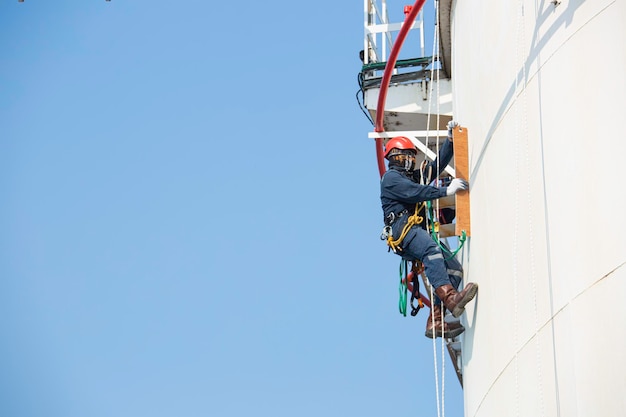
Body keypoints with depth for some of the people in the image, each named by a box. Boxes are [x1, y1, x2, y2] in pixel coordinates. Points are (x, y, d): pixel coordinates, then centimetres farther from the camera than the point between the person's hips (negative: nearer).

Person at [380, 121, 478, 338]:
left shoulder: (416, 176, 33)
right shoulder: (391, 178, 7)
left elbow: (439, 163, 30)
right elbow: (416, 193, -9)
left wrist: (450, 138, 20)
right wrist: (446, 190, -13)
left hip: (419, 232, 9)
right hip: (402, 230, -9)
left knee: (454, 267, -11)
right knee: (431, 249, -38)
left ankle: (435, 322, -23)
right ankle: (450, 297, -57)